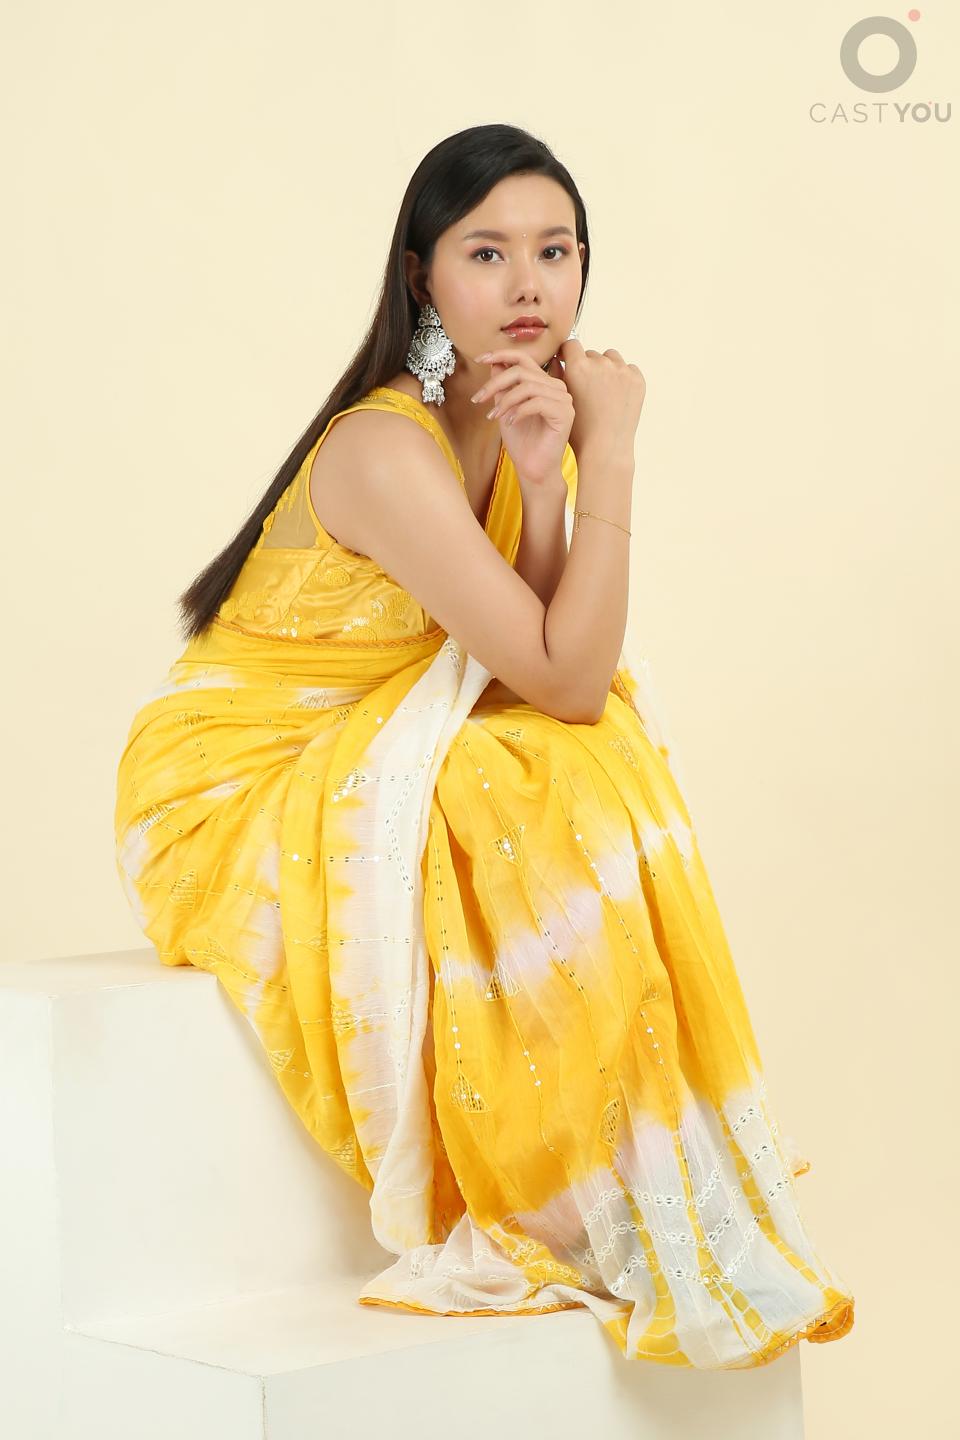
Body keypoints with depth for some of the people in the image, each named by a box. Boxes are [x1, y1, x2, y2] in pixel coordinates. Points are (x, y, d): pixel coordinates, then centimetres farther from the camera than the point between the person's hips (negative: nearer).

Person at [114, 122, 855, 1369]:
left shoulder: (507, 422, 2)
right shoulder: (385, 450, -25)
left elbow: (561, 675, -9)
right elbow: (562, 680, -26)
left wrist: (542, 476, -21)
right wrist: (608, 447, -23)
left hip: (360, 783, 8)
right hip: (231, 805, -8)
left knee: (591, 785, -12)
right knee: (533, 841, -28)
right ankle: (570, 1217, -13)